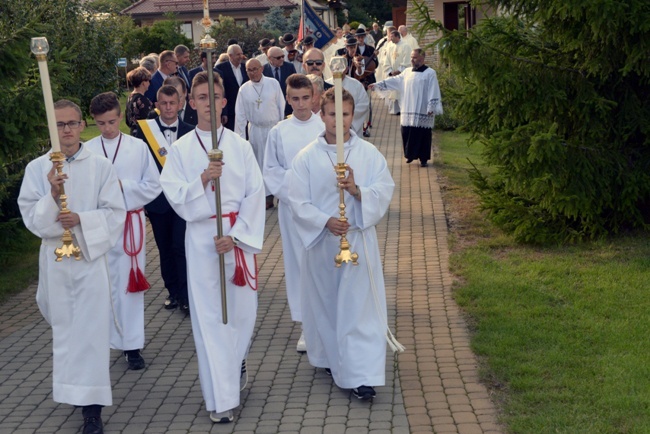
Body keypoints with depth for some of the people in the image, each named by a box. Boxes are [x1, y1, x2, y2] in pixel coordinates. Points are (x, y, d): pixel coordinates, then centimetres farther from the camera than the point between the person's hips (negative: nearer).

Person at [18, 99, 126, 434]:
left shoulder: (101, 166, -3)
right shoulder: (37, 168, 0)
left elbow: (115, 214, -5)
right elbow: (31, 217, -5)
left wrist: (81, 219, -20)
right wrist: (52, 197, -23)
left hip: (91, 255, -2)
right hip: (54, 256, 2)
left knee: (90, 328, -5)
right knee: (62, 325, 16)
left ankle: (91, 407, 0)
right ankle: (76, 390, 44)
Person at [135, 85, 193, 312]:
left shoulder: (189, 132, -1)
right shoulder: (145, 130, -1)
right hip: (157, 199, 1)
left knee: (181, 247, -5)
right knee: (165, 249, 11)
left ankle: (186, 295, 6)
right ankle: (173, 292, 24)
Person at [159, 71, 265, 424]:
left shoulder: (240, 146, 2)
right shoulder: (181, 149, 1)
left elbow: (255, 194, -2)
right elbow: (177, 198, -4)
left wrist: (235, 235, -11)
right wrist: (203, 180, -22)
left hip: (239, 234, 1)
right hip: (201, 237, -1)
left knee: (243, 308, 8)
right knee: (209, 316, -1)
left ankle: (236, 363, 40)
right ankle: (221, 398, 6)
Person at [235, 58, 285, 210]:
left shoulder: (273, 83, -3)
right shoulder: (244, 89, 1)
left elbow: (282, 106, 1)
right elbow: (240, 114, 4)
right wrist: (241, 136, 1)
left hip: (274, 127, -1)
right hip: (256, 129, 1)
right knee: (261, 163, 6)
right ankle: (268, 196, 14)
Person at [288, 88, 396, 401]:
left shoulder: (369, 153, 0)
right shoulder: (306, 157, -2)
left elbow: (384, 192, -4)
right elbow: (299, 202, -4)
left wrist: (357, 190, -23)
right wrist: (325, 221, -19)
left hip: (358, 239, -1)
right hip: (320, 241, 1)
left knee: (360, 305, -3)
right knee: (324, 302, 13)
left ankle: (362, 375, 0)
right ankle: (328, 357, 35)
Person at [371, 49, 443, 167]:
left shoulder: (430, 73, -5)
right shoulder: (407, 72, 11)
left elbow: (433, 93, -9)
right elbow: (394, 80, 12)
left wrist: (431, 108, -16)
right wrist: (377, 85, 7)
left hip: (423, 113, -5)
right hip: (408, 111, 5)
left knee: (423, 135, -2)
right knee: (407, 133, 5)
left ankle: (423, 158, 9)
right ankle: (411, 154, 23)